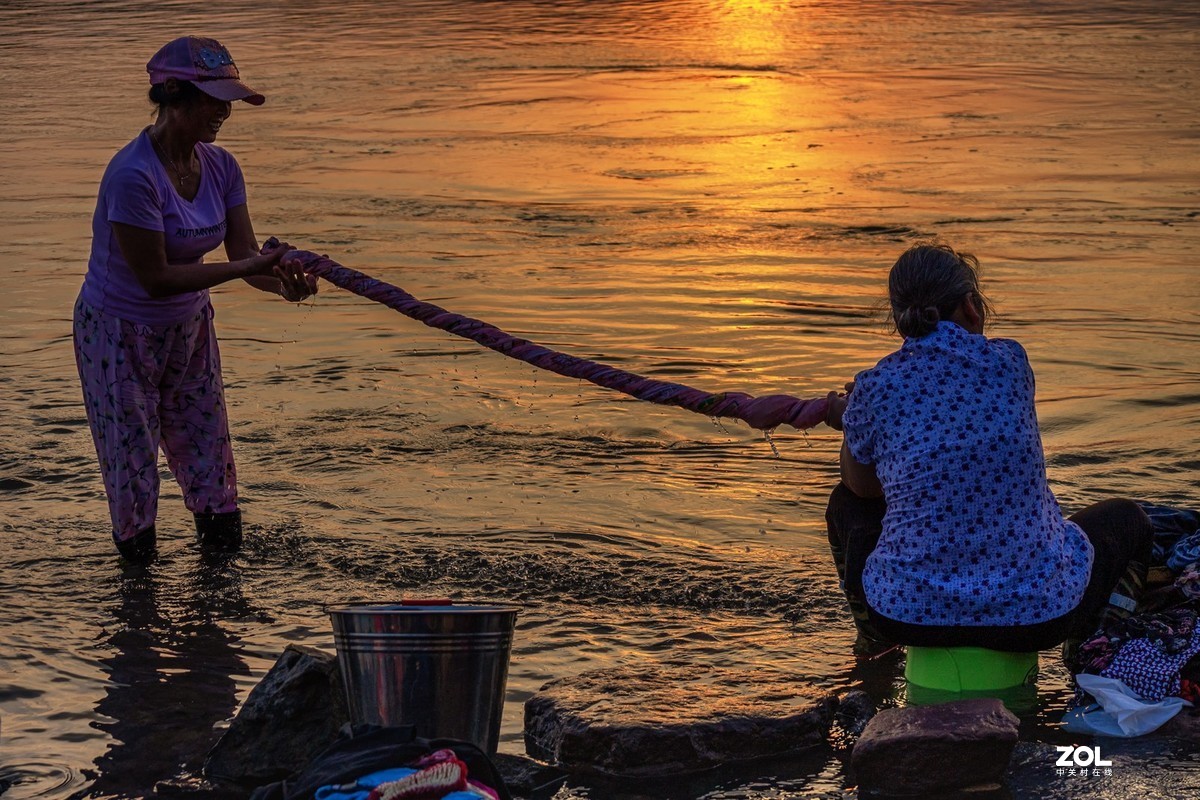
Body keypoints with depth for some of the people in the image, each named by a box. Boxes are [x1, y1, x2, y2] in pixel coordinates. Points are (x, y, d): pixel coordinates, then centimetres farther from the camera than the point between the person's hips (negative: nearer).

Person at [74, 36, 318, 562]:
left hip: (188, 330, 6)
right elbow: (155, 278, -28)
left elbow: (246, 254, -6)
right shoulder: (134, 176, -29)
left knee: (210, 460, 9)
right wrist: (245, 268, -31)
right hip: (119, 335, -6)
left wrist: (283, 281, -29)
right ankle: (133, 544, 26)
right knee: (133, 465, 2)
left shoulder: (220, 167, -6)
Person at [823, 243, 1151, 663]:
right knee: (1127, 518, 32)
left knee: (847, 504, 34)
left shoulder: (874, 392, -4)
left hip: (908, 612, 1)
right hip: (1037, 612, -1)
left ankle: (874, 657, 38)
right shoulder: (1010, 362, -3)